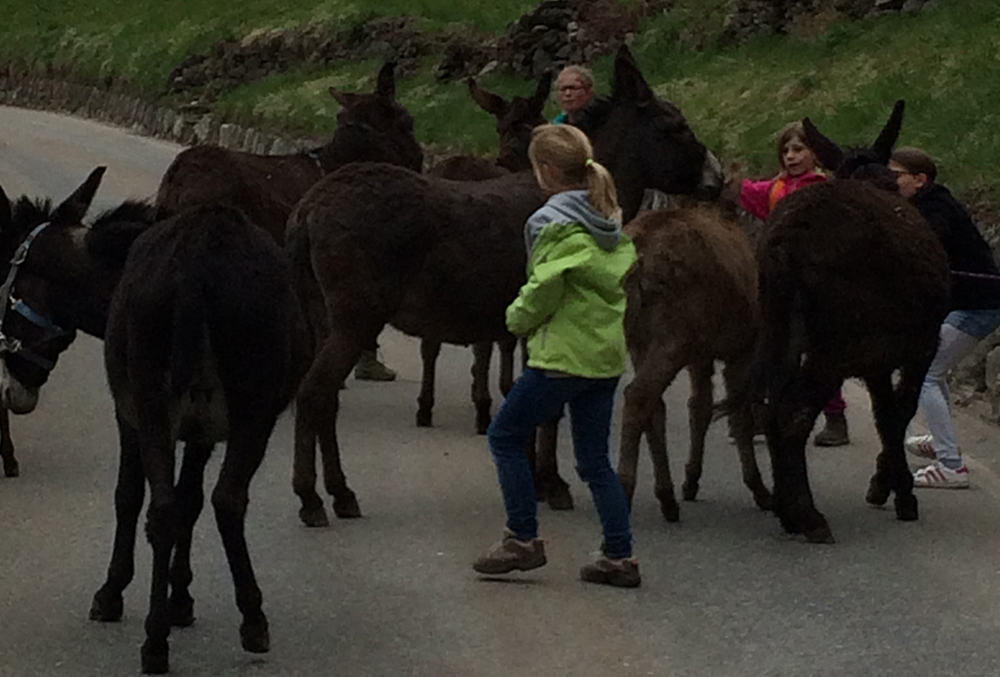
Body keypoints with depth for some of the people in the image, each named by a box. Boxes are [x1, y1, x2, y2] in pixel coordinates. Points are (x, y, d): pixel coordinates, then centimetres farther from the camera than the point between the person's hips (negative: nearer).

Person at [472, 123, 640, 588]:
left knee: (505, 435, 7)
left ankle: (523, 539, 6)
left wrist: (518, 319, 1)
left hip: (563, 354, -8)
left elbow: (543, 289, -18)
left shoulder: (556, 224, -14)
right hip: (607, 354, 8)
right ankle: (620, 556, 9)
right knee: (594, 459, 13)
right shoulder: (610, 219, 10)